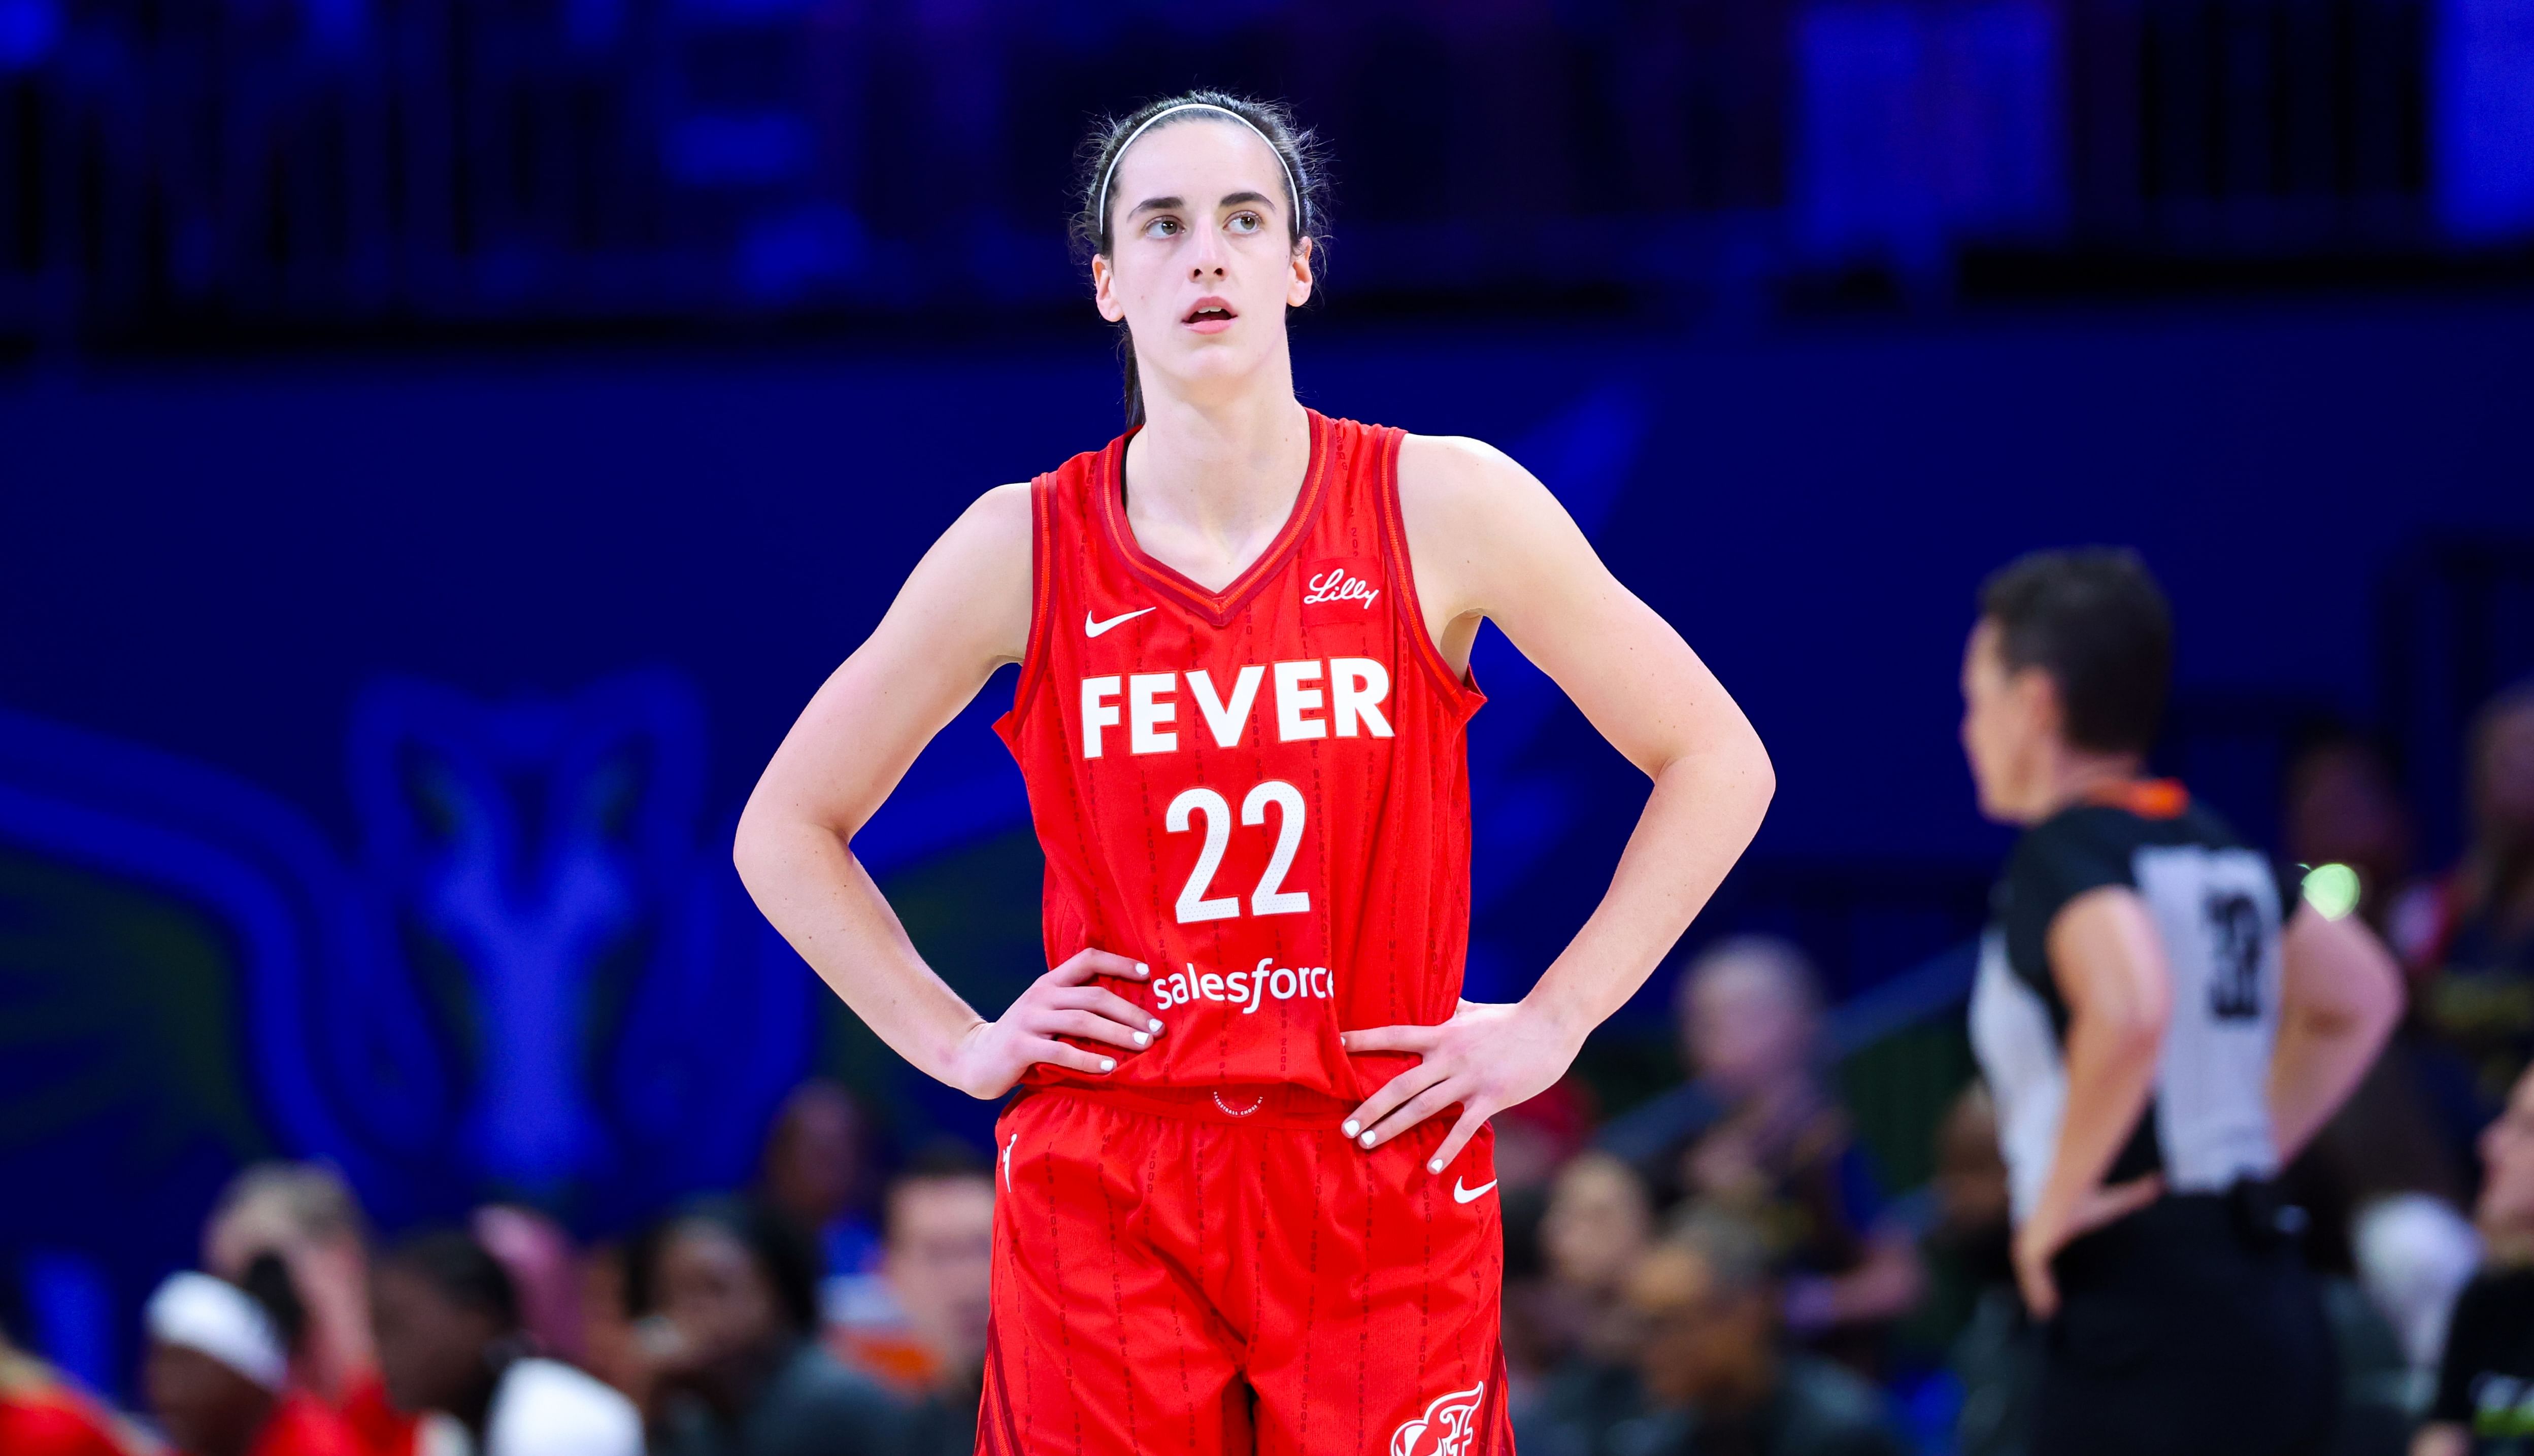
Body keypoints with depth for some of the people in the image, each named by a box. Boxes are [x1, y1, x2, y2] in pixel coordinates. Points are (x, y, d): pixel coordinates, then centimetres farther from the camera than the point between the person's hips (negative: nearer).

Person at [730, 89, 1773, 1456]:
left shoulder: (1445, 508, 0)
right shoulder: (1023, 548, 2)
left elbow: (1718, 763, 7)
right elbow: (786, 829, 14)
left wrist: (1552, 1023, 1)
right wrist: (953, 1040, 4)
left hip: (1386, 1183, 0)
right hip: (1104, 1201, 0)